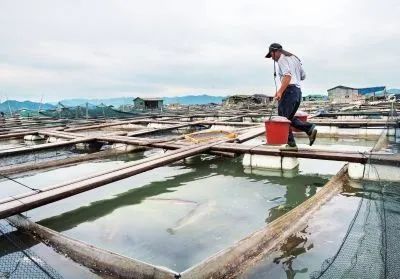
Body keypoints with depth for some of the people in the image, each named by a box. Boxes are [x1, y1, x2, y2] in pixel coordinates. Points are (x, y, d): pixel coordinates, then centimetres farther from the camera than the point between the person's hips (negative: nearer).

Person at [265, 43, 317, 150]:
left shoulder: (282, 59, -4)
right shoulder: (294, 58, 23)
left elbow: (287, 75, -20)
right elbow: (303, 76, 24)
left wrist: (280, 91, -27)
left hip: (289, 90, -9)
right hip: (298, 91, 9)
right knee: (289, 118, 14)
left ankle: (291, 144, -2)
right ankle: (310, 128, -3)